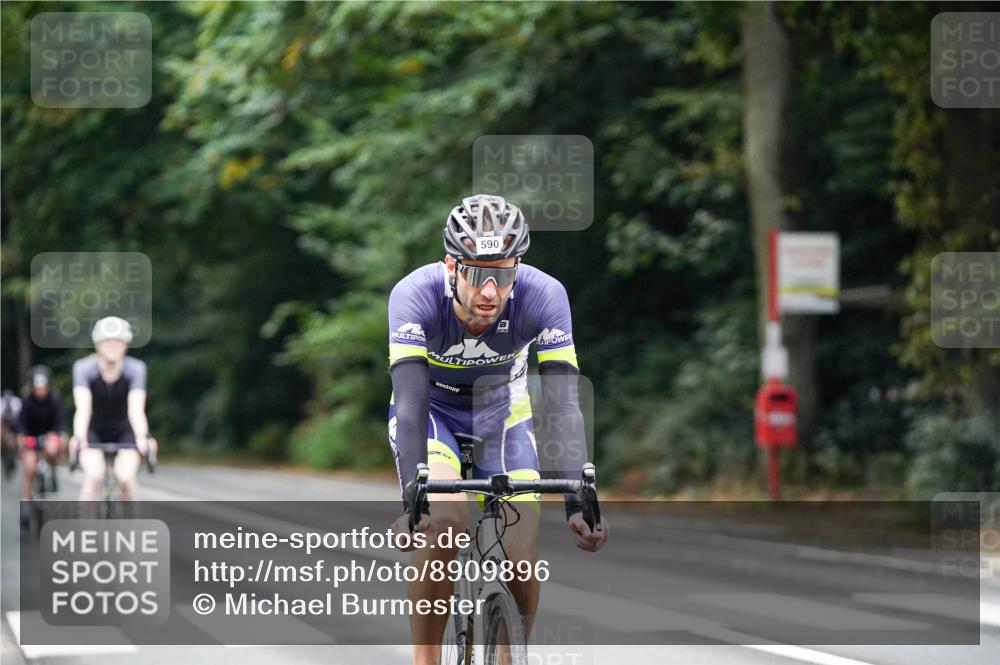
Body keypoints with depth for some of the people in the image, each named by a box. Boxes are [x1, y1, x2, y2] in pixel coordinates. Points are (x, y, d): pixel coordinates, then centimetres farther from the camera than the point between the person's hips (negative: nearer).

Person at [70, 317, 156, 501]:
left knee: (126, 477, -24)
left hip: (123, 431, 0)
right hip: (94, 432, 0)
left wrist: (142, 437, -50)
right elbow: (83, 408, -33)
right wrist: (79, 438, -51)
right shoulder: (83, 368, -21)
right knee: (94, 476, -27)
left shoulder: (135, 369, -20)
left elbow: (136, 409, -31)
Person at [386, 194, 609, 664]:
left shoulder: (543, 296, -30)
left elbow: (563, 403, -32)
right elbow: (410, 401, -39)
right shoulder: (416, 295, -33)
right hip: (432, 410, -2)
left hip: (501, 413, 2)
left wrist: (578, 500, -43)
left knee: (521, 563, -12)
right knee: (445, 517, -31)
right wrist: (411, 497, -51)